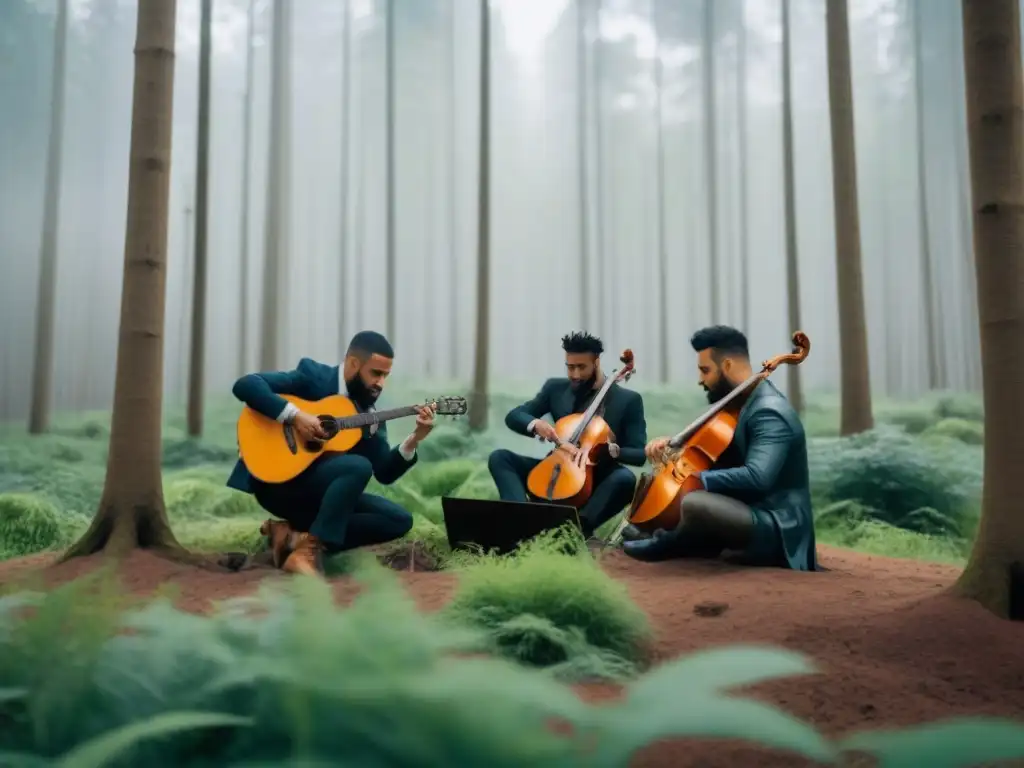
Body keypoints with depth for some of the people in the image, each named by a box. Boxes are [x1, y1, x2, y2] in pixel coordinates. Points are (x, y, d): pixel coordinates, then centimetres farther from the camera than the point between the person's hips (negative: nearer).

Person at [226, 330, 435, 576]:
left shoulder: (369, 413, 7)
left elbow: (384, 473, 3)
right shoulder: (312, 375, -8)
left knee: (400, 520, -8)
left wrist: (414, 439, -12)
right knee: (359, 466, -30)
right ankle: (310, 548, -23)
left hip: (323, 491, 7)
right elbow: (245, 385, -18)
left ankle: (296, 537, -11)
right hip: (279, 482, -7)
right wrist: (295, 415, -27)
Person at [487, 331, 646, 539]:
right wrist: (535, 423, -18)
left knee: (625, 479, -36)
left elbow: (639, 454, -8)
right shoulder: (555, 387, 5)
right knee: (499, 457, -15)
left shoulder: (628, 400, -5)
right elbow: (513, 416, 5)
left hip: (598, 480, -3)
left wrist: (611, 449, -29)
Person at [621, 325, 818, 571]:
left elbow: (756, 478, -34)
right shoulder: (742, 401, 8)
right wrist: (673, 442, 2)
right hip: (750, 510, 11)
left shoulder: (770, 413, -21)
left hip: (777, 531, -11)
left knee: (694, 503, -32)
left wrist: (697, 477, -27)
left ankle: (664, 546, -1)